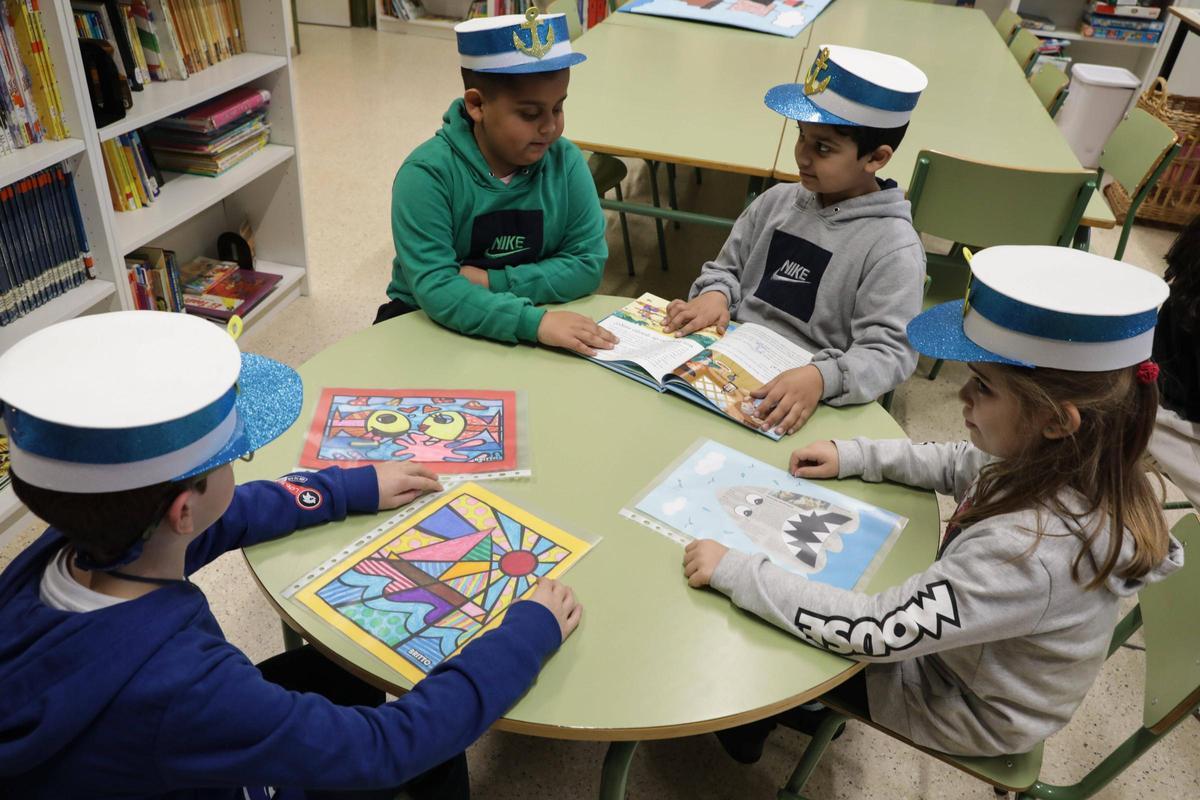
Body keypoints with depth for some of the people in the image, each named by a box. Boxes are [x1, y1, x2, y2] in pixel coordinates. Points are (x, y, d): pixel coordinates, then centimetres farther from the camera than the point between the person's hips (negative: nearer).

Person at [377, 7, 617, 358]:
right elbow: (434, 288, -26)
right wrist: (534, 322, -39)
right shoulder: (427, 174, -20)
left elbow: (588, 263, -8)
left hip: (521, 322, 2)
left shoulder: (566, 162, -9)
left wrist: (492, 283, -19)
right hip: (429, 325, -1)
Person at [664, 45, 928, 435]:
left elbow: (889, 351, -14)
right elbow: (727, 268, 20)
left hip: (797, 401, -5)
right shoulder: (778, 201, 9)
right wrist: (715, 295, -3)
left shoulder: (894, 248, -10)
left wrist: (821, 378, -32)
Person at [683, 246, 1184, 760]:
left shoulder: (1030, 551, -42)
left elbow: (875, 634, -39)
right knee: (822, 569, 18)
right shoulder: (1068, 460, -18)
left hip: (969, 708, -7)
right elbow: (960, 466, 3)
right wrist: (853, 457, -5)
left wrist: (733, 572, -34)